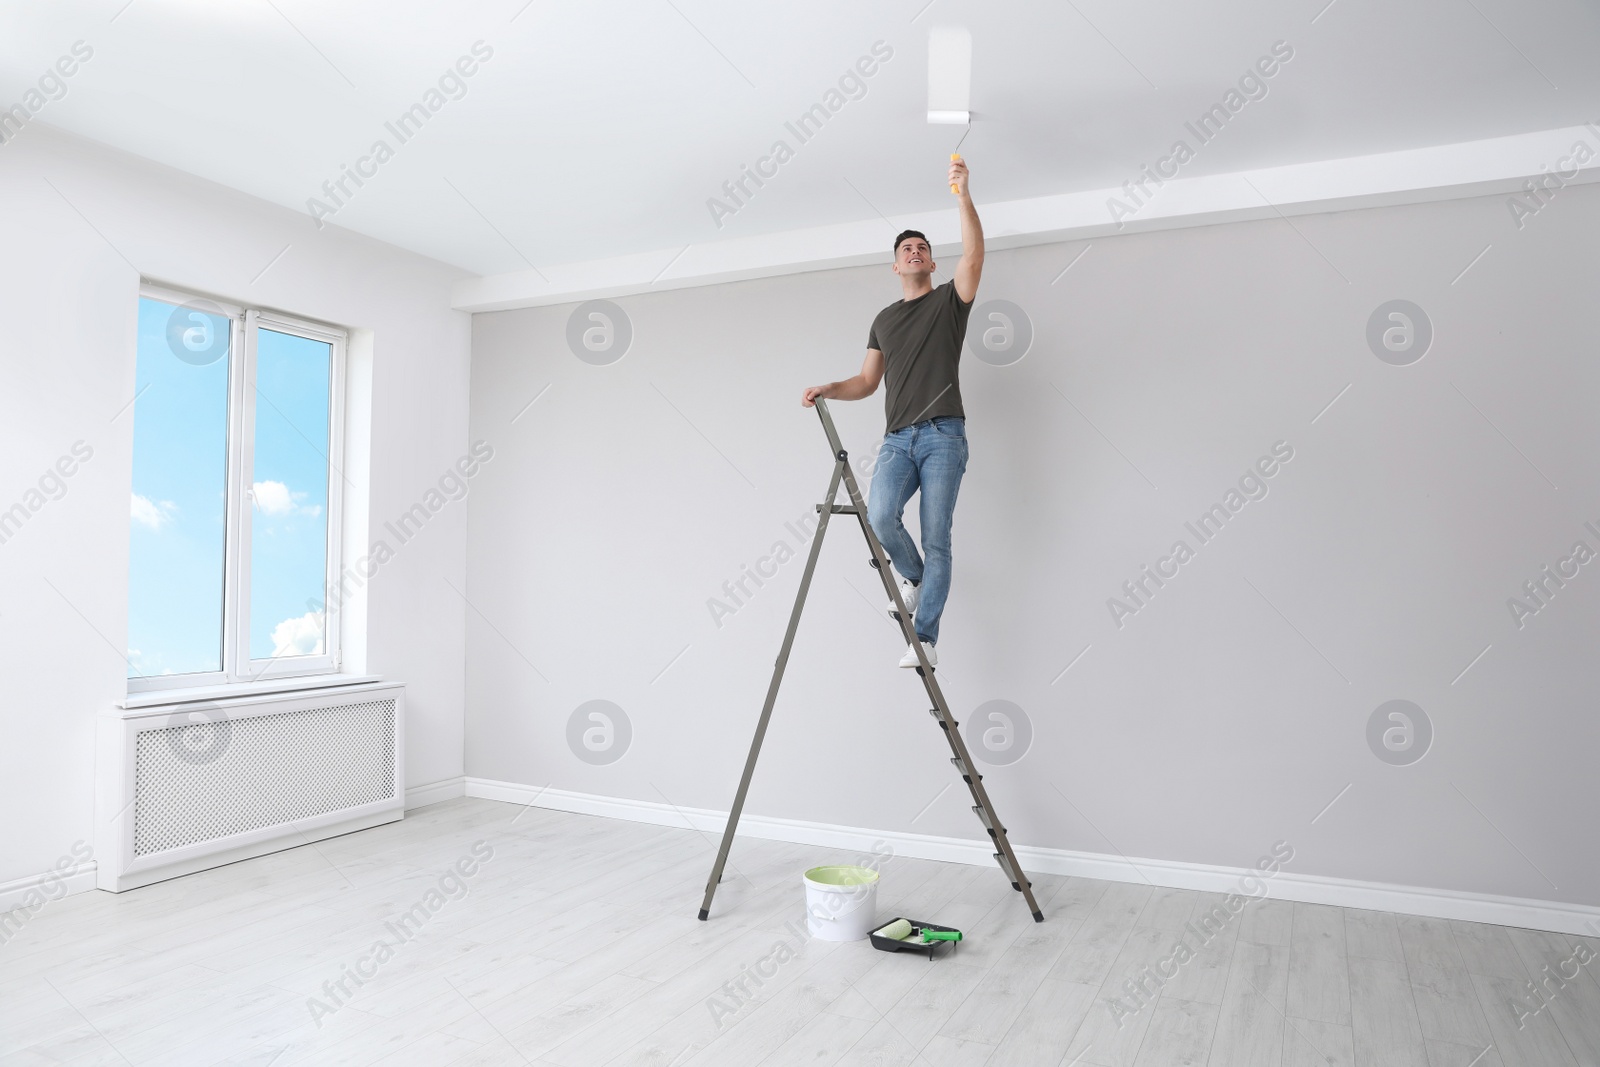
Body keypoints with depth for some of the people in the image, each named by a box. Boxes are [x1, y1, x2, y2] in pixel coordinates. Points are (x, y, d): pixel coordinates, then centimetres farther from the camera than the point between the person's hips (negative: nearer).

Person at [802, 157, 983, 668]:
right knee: (880, 519, -20)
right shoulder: (884, 319, 22)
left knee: (936, 538, -7)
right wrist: (827, 389, 4)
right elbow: (867, 381, 21)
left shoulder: (949, 300, 10)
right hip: (898, 438, 3)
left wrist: (963, 193, -17)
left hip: (943, 435, -3)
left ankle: (925, 637, -3)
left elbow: (974, 254, -8)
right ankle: (914, 576, 11)